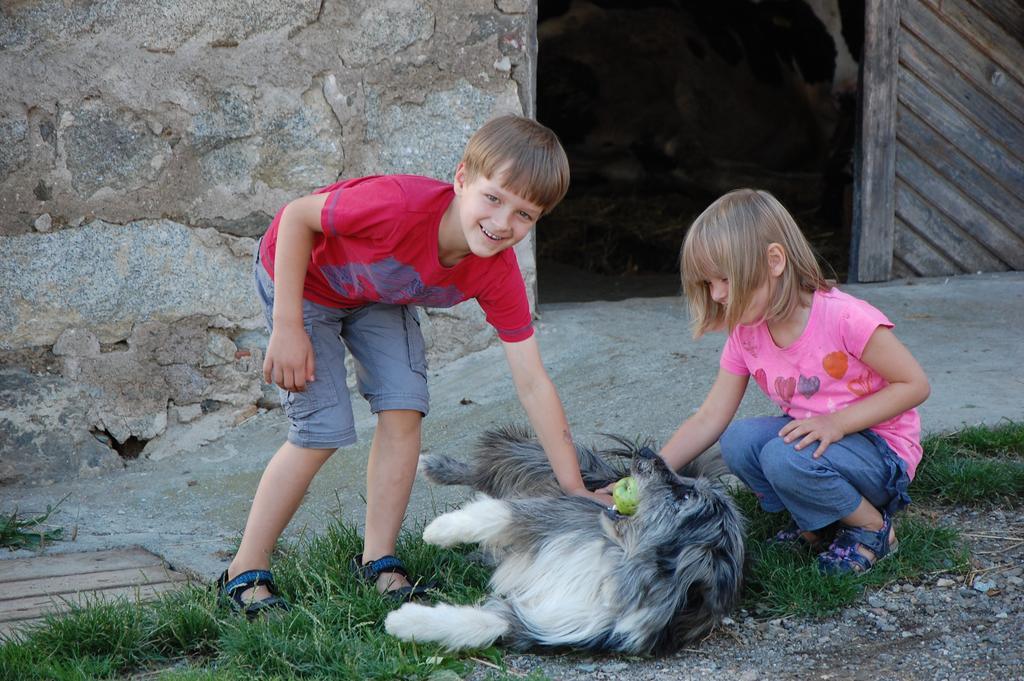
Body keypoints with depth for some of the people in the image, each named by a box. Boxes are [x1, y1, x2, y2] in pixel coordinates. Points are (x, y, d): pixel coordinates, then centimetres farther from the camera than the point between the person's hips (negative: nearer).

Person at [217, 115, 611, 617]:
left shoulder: (498, 275, -24)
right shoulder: (401, 205, -42)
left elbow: (533, 385, -19)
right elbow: (297, 217, -26)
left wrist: (575, 490, -20)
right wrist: (288, 327, -27)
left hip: (377, 292, 5)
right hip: (298, 274, -5)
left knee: (403, 410, -11)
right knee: (324, 430, -11)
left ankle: (378, 560, 5)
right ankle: (245, 573, 1)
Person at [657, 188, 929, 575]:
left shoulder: (845, 319, -23)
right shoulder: (745, 337, -3)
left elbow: (914, 385, -18)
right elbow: (708, 420, -3)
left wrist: (837, 421, -27)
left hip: (881, 451, -6)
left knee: (785, 457, -32)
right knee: (737, 441, -21)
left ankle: (872, 528, -7)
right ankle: (815, 524, 1)